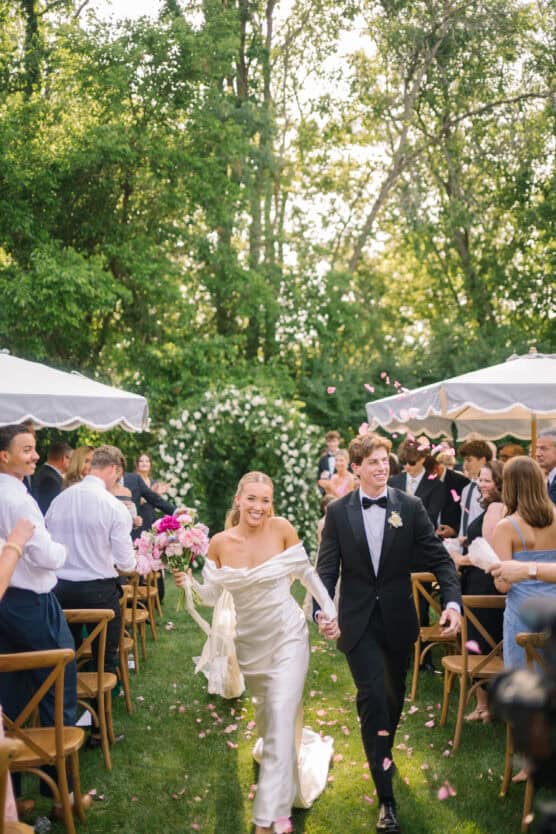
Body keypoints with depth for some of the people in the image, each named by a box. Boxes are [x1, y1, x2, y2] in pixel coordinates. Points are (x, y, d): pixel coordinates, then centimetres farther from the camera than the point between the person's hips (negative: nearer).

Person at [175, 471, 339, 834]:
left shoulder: (282, 528, -15)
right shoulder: (220, 543, -10)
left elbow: (306, 571, -3)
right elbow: (212, 594, -3)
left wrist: (331, 610, -4)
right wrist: (188, 581, -22)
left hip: (288, 634, -3)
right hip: (250, 640, 3)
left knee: (281, 714, -11)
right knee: (266, 709, 22)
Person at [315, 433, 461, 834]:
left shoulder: (410, 507, -5)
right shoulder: (338, 511, -5)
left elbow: (440, 558, -6)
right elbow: (327, 567, -6)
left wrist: (453, 601, -21)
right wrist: (322, 609, -22)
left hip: (398, 620, 2)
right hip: (359, 622, -1)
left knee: (394, 695, 18)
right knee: (372, 697, -9)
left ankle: (383, 756, 47)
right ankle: (386, 798, -1)